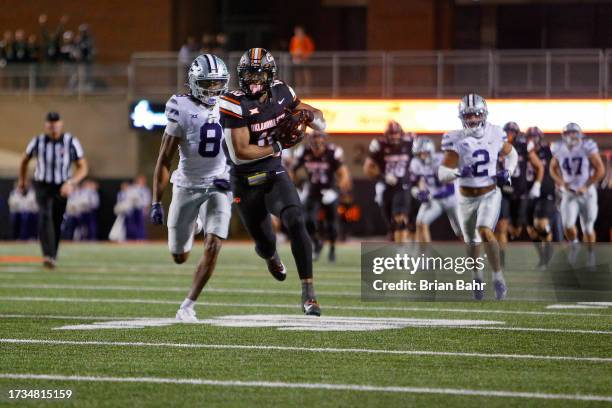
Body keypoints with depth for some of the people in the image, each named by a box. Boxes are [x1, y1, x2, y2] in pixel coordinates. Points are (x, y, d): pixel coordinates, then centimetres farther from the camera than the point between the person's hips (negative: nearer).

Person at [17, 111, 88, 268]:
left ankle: (52, 257, 27)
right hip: (43, 185, -1)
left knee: (56, 223, 8)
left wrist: (71, 183, -24)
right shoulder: (37, 142, -9)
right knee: (45, 216, -23)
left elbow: (83, 168, -8)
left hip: (62, 188, 1)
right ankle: (49, 256, -35)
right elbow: (25, 159, 11)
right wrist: (21, 179, 23)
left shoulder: (71, 142, -12)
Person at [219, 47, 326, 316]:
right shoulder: (235, 105, -20)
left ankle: (308, 293, -24)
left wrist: (310, 115, -18)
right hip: (245, 183, -2)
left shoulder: (281, 93, -5)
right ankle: (270, 255, 52)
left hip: (274, 175, 2)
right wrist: (279, 146, -23)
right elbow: (240, 153, -25)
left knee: (295, 222, -25)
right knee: (266, 244, 9)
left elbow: (321, 123, 6)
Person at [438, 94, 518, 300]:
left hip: (490, 195, -1)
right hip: (466, 198, 1)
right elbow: (442, 174, -20)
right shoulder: (456, 141, -14)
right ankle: (477, 276, 43)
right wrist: (458, 172, -41)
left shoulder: (494, 135, -8)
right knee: (472, 242, 16)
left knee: (485, 232, -26)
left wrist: (507, 171, -6)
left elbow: (511, 154, 13)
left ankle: (498, 276, -15)